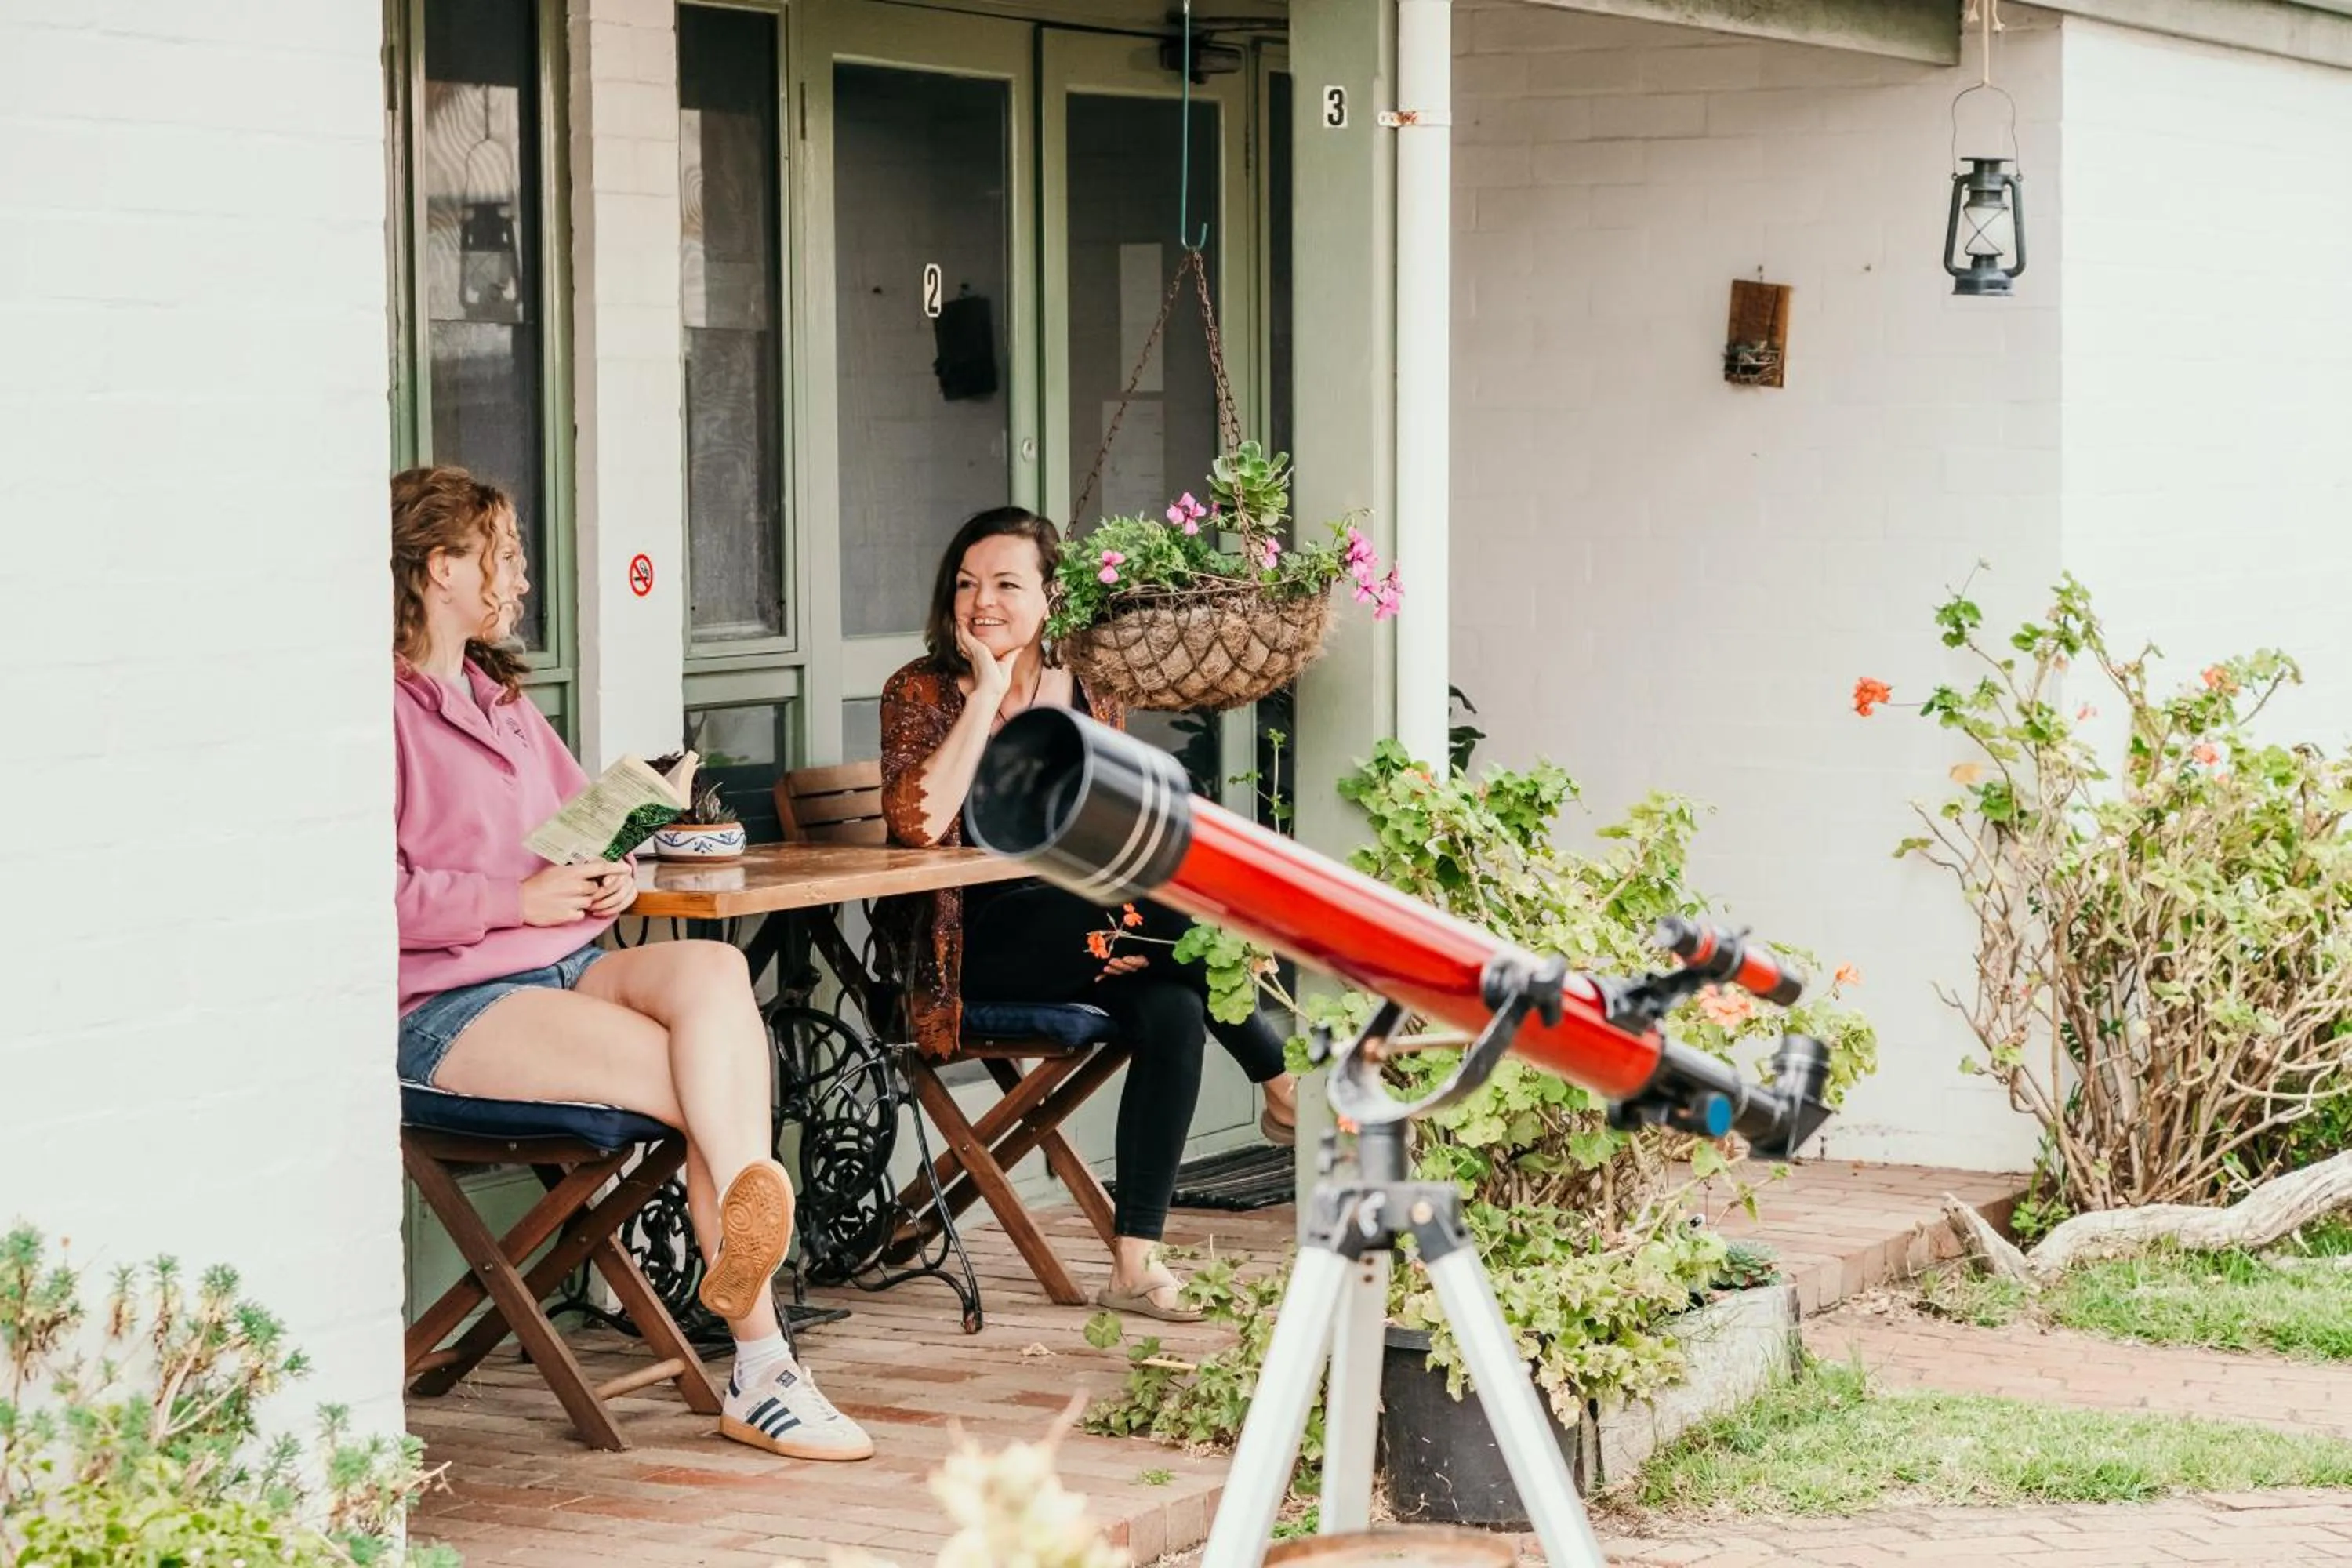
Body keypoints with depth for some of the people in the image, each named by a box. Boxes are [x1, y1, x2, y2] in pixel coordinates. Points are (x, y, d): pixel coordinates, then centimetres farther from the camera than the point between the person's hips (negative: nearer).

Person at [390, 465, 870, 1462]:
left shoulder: (502, 699, 25)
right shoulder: (382, 709, -5)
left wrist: (612, 876, 8)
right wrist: (521, 900, -15)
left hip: (568, 967, 7)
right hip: (450, 1006, -7)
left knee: (714, 972, -27)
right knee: (707, 1079, -26)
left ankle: (742, 1247, -36)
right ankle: (762, 1366, -29)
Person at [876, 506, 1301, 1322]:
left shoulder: (1091, 697, 9)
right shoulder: (922, 693, -3)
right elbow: (919, 821, -22)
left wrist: (1131, 933, -8)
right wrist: (987, 692, -19)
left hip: (1083, 940, 5)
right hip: (974, 948, -4)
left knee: (1172, 1008, -28)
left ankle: (1135, 1267, -26)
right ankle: (1285, 1086, -14)